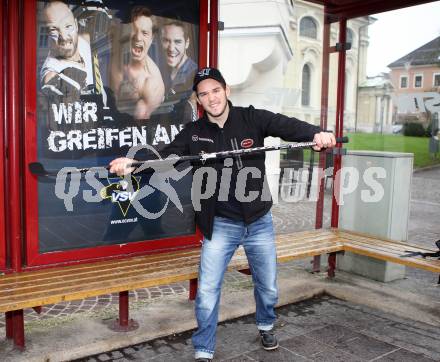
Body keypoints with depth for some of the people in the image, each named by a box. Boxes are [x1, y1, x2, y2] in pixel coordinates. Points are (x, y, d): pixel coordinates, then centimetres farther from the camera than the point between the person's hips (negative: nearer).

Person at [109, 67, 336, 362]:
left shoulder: (252, 118, -8)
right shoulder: (193, 133, -5)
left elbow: (287, 126, -21)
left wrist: (316, 134, -42)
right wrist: (133, 164, -35)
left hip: (259, 221, 1)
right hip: (220, 225, 0)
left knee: (268, 286, 17)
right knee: (207, 292, -1)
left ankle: (266, 326, 48)